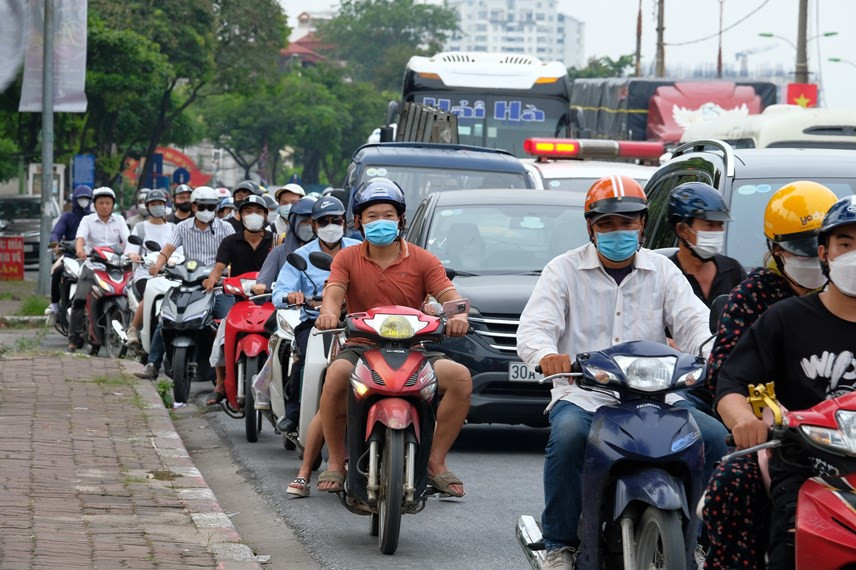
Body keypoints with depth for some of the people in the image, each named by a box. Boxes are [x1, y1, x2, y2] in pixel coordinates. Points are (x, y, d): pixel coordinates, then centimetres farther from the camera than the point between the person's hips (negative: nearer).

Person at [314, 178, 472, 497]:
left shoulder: (422, 261, 7)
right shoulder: (347, 259, 9)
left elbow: (448, 295, -6)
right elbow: (333, 292, -8)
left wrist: (458, 314, -32)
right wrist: (329, 312, -33)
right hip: (360, 347, -1)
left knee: (461, 377, -25)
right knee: (337, 374, -36)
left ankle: (436, 461, -10)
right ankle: (336, 461, -17)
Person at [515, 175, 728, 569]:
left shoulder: (662, 271, 14)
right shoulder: (564, 270, 7)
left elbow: (692, 321, 1)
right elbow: (533, 327, -5)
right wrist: (546, 355, -31)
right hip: (582, 396, -3)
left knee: (714, 436, -21)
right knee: (568, 434, -36)